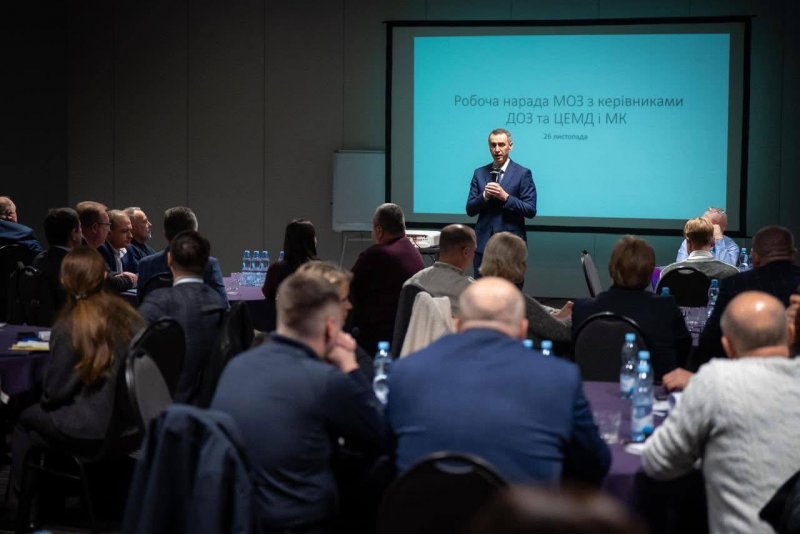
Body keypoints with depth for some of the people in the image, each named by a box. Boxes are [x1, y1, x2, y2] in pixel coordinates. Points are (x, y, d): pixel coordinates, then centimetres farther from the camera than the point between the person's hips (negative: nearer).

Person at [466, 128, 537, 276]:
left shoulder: (522, 174, 0)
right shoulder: (479, 173, 12)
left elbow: (531, 211, -6)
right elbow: (470, 210, 8)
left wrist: (505, 196, -16)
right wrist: (484, 196, -10)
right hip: (483, 243, 3)